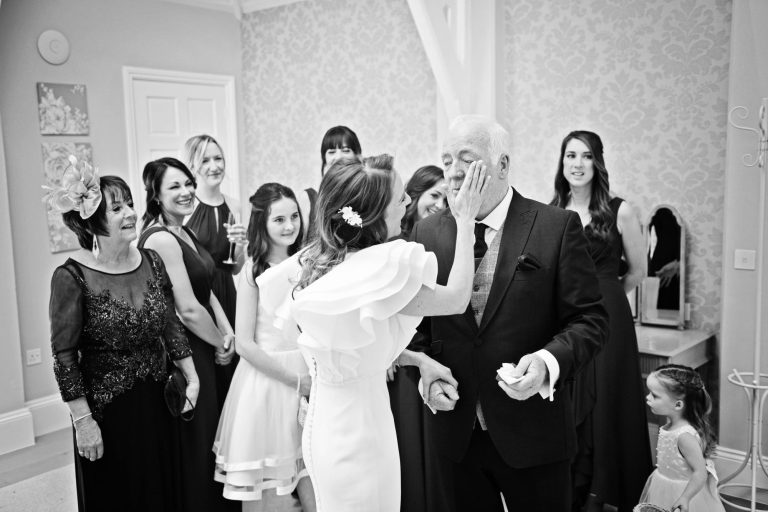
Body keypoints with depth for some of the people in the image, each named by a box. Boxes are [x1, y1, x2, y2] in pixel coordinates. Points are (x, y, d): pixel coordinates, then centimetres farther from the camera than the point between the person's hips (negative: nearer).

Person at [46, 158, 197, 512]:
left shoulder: (151, 261, -1)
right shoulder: (71, 277, -16)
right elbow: (64, 356, -14)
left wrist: (191, 378, 3)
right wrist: (83, 421, -14)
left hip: (157, 403, 5)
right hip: (107, 411, -4)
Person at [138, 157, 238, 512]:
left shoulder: (185, 233, 9)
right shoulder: (161, 239, -20)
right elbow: (189, 310, -23)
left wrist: (228, 332, -2)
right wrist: (221, 343, -8)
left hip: (205, 348, 9)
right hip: (183, 352, -9)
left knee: (210, 434, 20)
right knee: (194, 442, 6)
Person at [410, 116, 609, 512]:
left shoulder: (557, 227, -8)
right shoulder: (427, 233, 3)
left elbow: (589, 319, -7)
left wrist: (548, 361, -23)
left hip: (533, 434, -3)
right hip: (454, 431, 3)